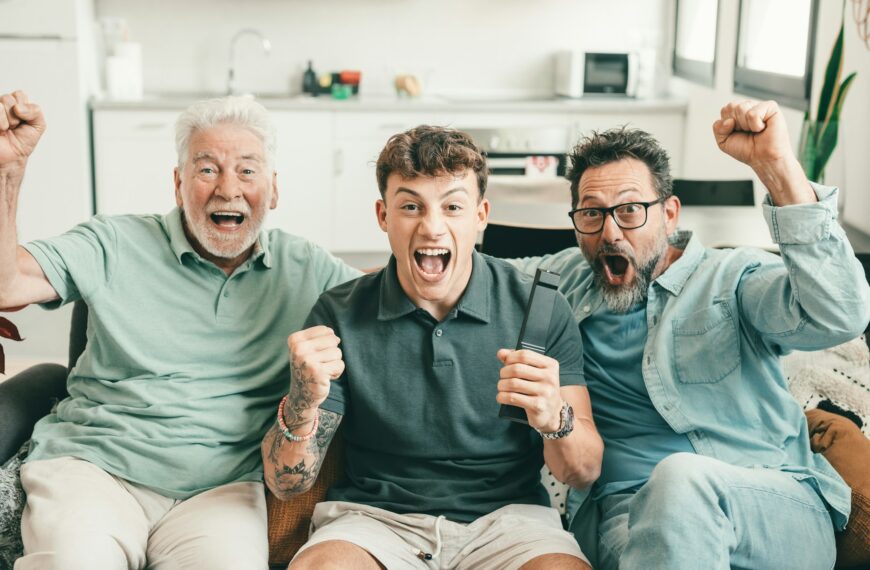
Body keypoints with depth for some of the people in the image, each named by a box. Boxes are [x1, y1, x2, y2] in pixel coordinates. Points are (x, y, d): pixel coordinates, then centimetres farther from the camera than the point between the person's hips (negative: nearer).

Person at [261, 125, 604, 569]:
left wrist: (555, 419, -26)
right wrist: (301, 405, -24)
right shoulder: (338, 316, -2)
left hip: (504, 515, 2)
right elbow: (286, 484, -2)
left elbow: (585, 473, -2)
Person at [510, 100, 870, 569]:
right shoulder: (566, 277, 16)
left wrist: (776, 165, -21)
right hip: (633, 513, 1)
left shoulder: (732, 279, 3)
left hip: (783, 513, -1)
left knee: (681, 477, -35)